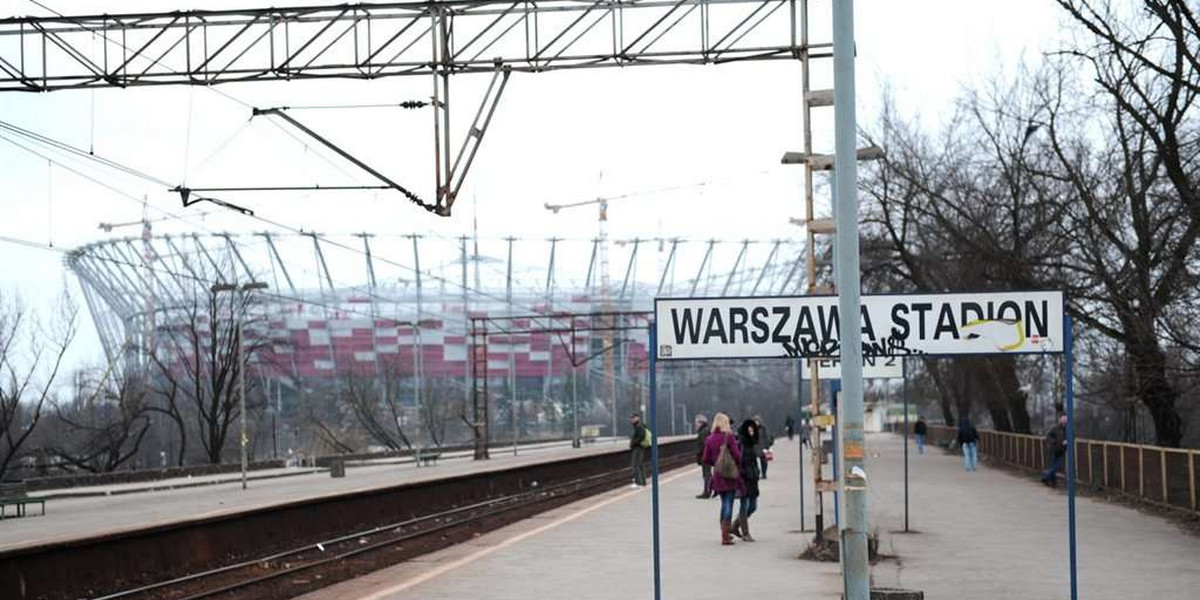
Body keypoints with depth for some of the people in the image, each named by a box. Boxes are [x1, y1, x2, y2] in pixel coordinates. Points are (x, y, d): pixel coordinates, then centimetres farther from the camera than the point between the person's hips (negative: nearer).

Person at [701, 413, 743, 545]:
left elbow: (705, 460, 4)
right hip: (730, 475, -5)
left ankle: (725, 532, 26)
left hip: (717, 475, 5)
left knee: (724, 503, 19)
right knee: (728, 504, -3)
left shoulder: (709, 440, 1)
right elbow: (737, 456, -15)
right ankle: (725, 536, -9)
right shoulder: (729, 437, -12)